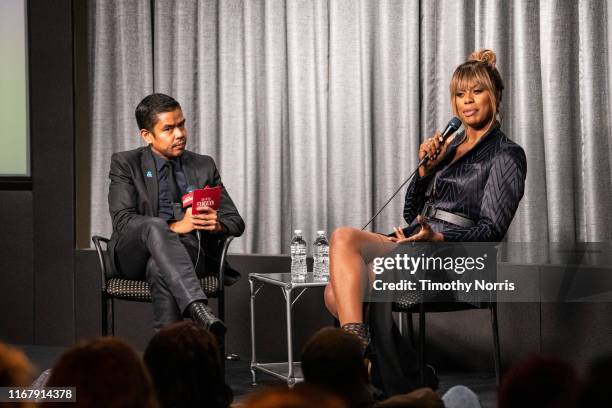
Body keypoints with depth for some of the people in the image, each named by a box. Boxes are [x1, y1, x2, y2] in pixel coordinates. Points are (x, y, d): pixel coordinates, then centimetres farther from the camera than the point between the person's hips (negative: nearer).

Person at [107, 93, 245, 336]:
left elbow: (235, 221, 15)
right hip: (134, 256, -1)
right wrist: (174, 227, -22)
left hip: (189, 254, 2)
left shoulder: (204, 166, 17)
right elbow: (122, 221, -7)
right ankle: (197, 310, -53)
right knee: (154, 226, -37)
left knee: (159, 268, -35)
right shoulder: (125, 164, 7)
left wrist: (216, 224, -12)